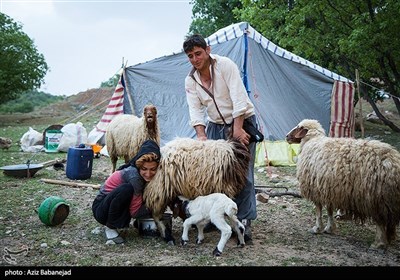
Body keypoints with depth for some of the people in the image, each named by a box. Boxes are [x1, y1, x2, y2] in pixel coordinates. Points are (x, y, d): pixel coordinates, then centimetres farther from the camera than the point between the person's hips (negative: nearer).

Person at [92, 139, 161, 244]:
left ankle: (119, 224, 6)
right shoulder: (134, 175, -29)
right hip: (101, 209, -8)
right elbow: (135, 211, -23)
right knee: (127, 188, -34)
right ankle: (111, 227, -14)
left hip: (118, 210, 8)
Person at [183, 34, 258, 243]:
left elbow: (239, 98, -23)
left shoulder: (225, 65, -16)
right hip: (215, 126, 5)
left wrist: (237, 129, -29)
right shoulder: (190, 80, 1)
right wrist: (201, 135, -23)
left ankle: (244, 222, -3)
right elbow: (195, 110, -7)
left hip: (242, 122, -5)